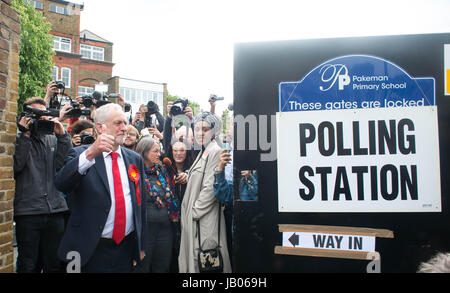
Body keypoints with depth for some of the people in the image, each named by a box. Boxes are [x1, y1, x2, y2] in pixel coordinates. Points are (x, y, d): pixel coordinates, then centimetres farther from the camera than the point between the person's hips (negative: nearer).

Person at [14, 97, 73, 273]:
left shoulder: (54, 140, 14)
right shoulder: (18, 140, 6)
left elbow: (64, 165, -1)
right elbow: (16, 165, -10)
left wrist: (62, 135, -6)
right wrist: (25, 135, -10)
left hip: (55, 211, 3)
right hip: (28, 212, -2)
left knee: (54, 264, 9)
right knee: (28, 265, 5)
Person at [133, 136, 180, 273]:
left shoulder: (161, 170, 13)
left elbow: (170, 196, 19)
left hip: (166, 226, 6)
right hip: (145, 227, -6)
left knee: (162, 266, 15)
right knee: (142, 267, 8)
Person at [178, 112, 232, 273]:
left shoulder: (215, 152, -13)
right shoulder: (203, 152, 16)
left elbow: (210, 187, -19)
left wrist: (195, 211, -14)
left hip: (205, 218, -9)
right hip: (193, 217, 9)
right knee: (194, 256, 15)